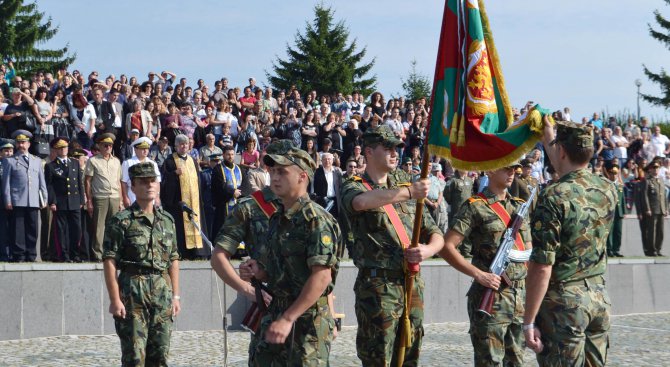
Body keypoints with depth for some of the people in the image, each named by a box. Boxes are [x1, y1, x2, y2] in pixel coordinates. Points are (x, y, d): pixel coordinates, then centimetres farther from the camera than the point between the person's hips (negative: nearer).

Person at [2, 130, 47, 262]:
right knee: (17, 230, -5)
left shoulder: (37, 161, 19)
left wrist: (44, 199, 10)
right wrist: (8, 201, -5)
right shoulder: (9, 161, 9)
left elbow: (42, 182, 18)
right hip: (17, 202, -3)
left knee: (32, 230, 3)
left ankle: (31, 255, 7)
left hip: (33, 202, 3)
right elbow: (6, 182, 3)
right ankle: (18, 255, -3)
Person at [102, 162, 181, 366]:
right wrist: (115, 299, -14)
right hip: (133, 290, -5)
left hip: (163, 292, 5)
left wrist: (175, 295, 11)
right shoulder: (122, 221, -4)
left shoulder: (167, 220, 13)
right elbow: (110, 262, -8)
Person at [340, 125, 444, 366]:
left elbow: (435, 235, 17)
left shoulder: (405, 187, 16)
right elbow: (360, 202, -29)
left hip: (412, 284, 6)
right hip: (377, 285, -6)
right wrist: (408, 191, -28)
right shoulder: (354, 186, -1)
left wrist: (428, 250, -6)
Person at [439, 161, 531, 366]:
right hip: (491, 297, -6)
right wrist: (479, 274, -18)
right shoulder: (475, 207, -5)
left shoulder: (520, 206, 14)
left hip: (520, 296, 6)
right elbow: (446, 247, -12)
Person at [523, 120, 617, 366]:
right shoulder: (608, 190, 3)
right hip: (599, 297, 7)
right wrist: (548, 139, 38)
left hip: (564, 301, -7)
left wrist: (528, 322, -14)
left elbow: (542, 266, -18)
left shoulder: (554, 197, -16)